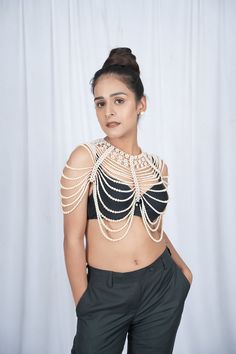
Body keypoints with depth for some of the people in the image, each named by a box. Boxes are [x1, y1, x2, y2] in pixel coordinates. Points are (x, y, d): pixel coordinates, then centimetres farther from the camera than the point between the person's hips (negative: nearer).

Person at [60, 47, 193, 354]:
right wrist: (83, 303, -8)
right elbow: (73, 238, -10)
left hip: (162, 288, 4)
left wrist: (182, 267, 12)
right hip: (104, 294, -3)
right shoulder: (85, 158, -11)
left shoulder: (158, 166, 3)